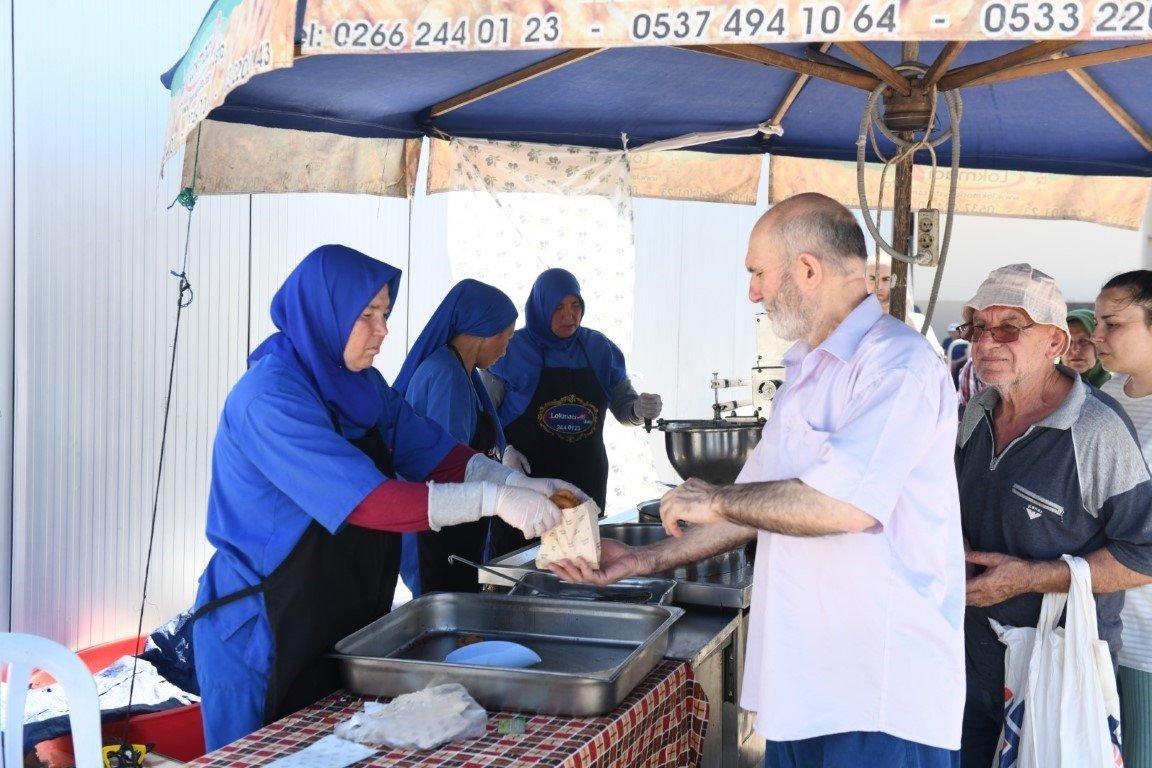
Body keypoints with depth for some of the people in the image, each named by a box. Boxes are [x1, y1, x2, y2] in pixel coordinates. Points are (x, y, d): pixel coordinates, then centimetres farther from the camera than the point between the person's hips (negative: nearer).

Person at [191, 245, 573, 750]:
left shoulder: (361, 385, 5)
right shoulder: (270, 397, -22)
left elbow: (437, 455, 2)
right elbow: (368, 501, -29)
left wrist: (522, 485, -14)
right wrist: (493, 500, -31)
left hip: (349, 622, 8)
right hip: (268, 628, -8)